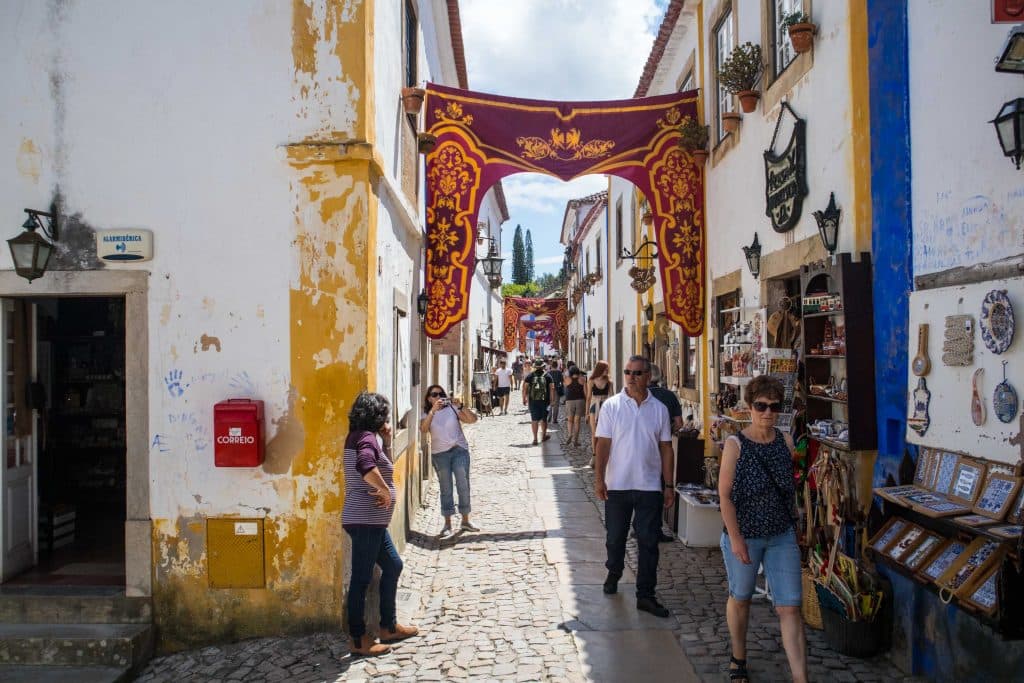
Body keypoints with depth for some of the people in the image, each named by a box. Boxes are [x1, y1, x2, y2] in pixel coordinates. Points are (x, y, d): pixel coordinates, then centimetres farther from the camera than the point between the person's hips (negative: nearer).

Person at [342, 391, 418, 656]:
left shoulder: (366, 437, 14)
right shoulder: (366, 438, -16)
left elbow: (385, 468, 22)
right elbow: (366, 467, -37)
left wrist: (387, 443, 10)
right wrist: (385, 491, -22)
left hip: (372, 520, 11)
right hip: (364, 520, -11)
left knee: (393, 566, 19)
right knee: (362, 578, -2)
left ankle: (389, 626, 28)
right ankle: (358, 640, 7)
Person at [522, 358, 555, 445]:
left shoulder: (529, 376, 0)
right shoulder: (547, 376, 0)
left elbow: (524, 388, -3)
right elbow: (552, 389, -3)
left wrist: (524, 399, 4)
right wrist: (552, 399, 4)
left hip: (533, 401, 0)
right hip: (544, 401, 0)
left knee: (534, 420, 2)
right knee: (544, 419, 16)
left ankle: (535, 438, -1)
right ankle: (543, 436, 30)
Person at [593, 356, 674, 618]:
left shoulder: (659, 409, 2)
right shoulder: (611, 405, -3)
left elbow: (666, 448, 5)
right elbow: (603, 444, -5)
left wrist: (669, 485, 3)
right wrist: (599, 478, -12)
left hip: (650, 487, 1)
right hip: (617, 485, -1)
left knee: (648, 542, 2)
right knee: (615, 537, 14)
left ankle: (645, 595, 10)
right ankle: (613, 574, 40)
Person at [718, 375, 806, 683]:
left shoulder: (786, 441, 1)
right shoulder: (735, 444, -11)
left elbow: (790, 487, 13)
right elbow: (725, 494, -12)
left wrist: (794, 523, 14)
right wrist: (735, 538, -15)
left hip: (782, 536, 3)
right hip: (744, 536, -3)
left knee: (790, 608, -2)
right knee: (740, 599, 16)